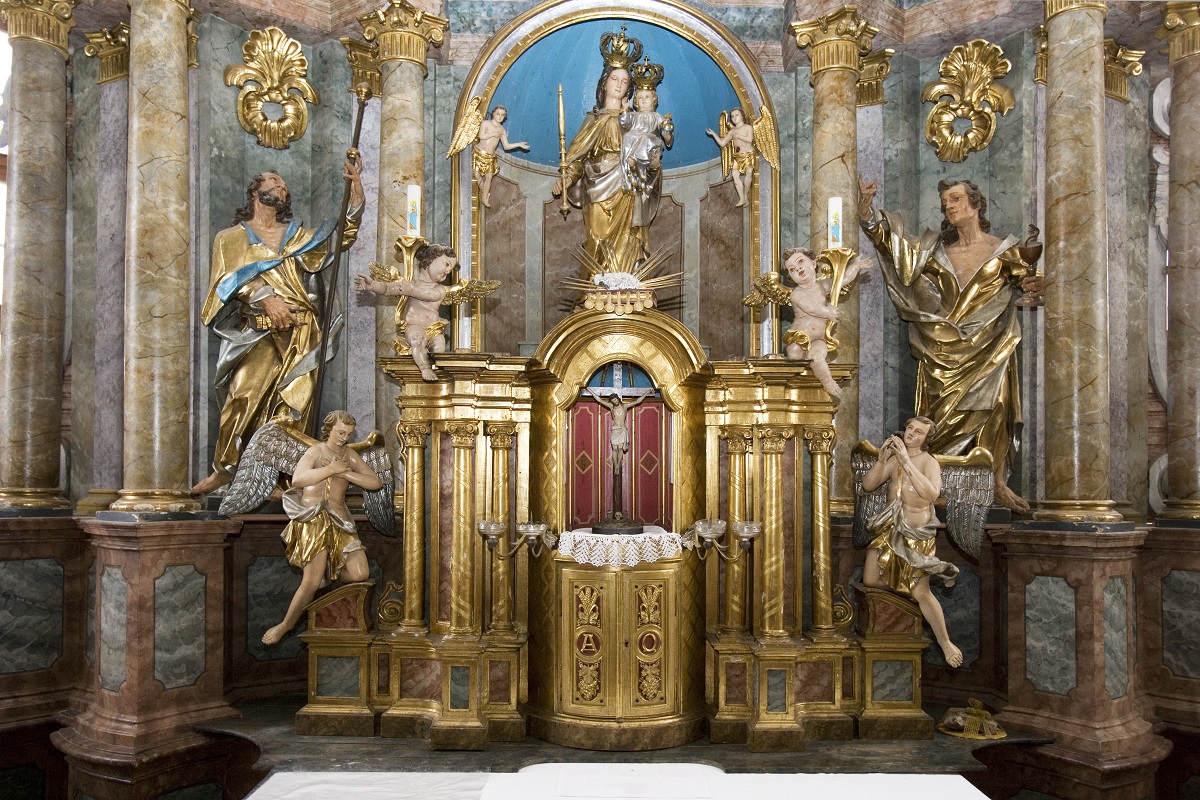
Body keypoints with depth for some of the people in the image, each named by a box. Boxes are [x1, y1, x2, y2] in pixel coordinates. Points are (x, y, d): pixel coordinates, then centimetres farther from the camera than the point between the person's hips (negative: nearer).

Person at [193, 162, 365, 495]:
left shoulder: (297, 235, 23)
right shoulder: (231, 238, 15)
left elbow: (340, 239, 13)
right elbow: (233, 278, -1)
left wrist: (355, 200, 0)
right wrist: (266, 299, -17)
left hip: (301, 333, 2)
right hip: (258, 333, -2)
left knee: (292, 407, -3)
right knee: (243, 398, -14)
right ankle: (224, 468, -1)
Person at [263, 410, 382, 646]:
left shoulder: (350, 455, 18)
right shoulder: (315, 452, 7)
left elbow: (376, 482, 6)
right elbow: (297, 479, -13)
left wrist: (346, 473, -5)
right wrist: (332, 469, -11)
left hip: (339, 521, 5)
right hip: (313, 520, -4)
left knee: (360, 573, -10)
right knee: (312, 580, -16)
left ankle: (328, 571, 21)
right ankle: (286, 624, 6)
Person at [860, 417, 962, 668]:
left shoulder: (929, 462, -14)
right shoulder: (893, 458, 1)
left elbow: (932, 493, -33)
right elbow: (868, 485, -4)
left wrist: (906, 461, -33)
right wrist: (882, 459, -19)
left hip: (915, 534, -5)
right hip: (889, 529, 5)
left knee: (920, 592, -4)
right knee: (870, 581, 6)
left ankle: (945, 642, 14)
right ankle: (902, 588, 37)